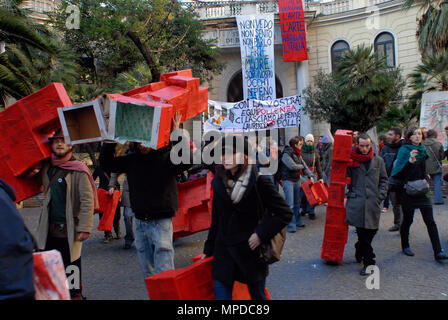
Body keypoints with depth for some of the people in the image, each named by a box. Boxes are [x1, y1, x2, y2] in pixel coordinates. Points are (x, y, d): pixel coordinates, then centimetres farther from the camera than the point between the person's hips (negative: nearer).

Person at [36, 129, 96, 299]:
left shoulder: (78, 170, -8)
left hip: (70, 229, -5)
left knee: (71, 267, 5)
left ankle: (75, 294, 22)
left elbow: (87, 200, -12)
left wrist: (85, 227, -16)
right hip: (49, 229, 5)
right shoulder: (46, 168, 10)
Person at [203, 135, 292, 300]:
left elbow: (285, 213, -9)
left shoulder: (259, 182, -10)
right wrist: (208, 250, 14)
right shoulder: (219, 183, 4)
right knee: (220, 294, 3)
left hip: (251, 253, -3)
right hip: (223, 253, 4)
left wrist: (261, 234, -16)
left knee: (258, 295, 14)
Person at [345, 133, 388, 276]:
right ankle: (369, 262, 10)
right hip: (356, 201, -2)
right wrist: (347, 194, -1)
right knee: (363, 233, -5)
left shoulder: (378, 161, 13)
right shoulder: (351, 161, 6)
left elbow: (384, 180, 15)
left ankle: (359, 252, 27)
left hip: (373, 202, 2)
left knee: (371, 231, 3)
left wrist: (380, 196, 4)